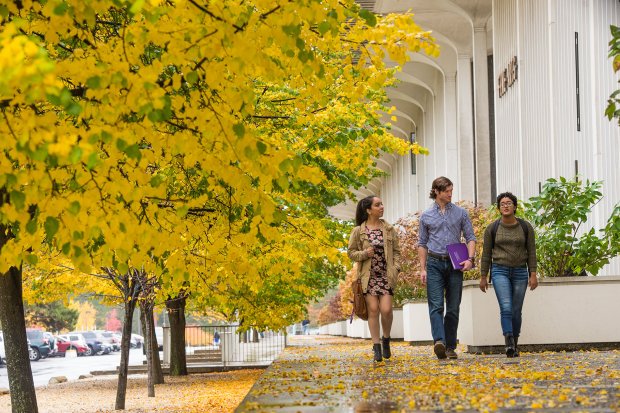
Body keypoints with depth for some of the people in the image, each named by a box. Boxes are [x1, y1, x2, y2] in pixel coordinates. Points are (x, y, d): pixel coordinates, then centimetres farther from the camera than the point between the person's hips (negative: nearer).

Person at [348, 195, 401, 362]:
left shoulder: (389, 229, 9)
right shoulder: (358, 231, 3)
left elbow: (396, 252, 11)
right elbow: (351, 253, 7)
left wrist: (396, 269, -3)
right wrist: (364, 253, -12)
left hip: (386, 275, 1)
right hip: (368, 276, -1)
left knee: (386, 309, -10)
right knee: (373, 310, -5)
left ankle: (386, 339, 15)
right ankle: (376, 346, 4)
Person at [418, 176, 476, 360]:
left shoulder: (461, 213, 8)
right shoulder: (426, 216, 8)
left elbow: (470, 237, 7)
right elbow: (422, 243, 11)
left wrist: (470, 259, -10)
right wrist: (422, 269, 4)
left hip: (455, 264, 1)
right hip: (434, 263, -1)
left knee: (453, 308, 3)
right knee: (436, 306, -14)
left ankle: (450, 347, 8)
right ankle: (439, 342, -27)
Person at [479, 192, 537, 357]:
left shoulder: (526, 227, 2)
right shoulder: (492, 229, 0)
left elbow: (531, 252, 2)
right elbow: (486, 254, 4)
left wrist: (533, 275, -5)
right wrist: (483, 277, 3)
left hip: (520, 273, 2)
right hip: (500, 271, -1)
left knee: (516, 311, 5)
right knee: (506, 308, -18)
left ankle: (515, 346, 16)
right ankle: (509, 344, -24)